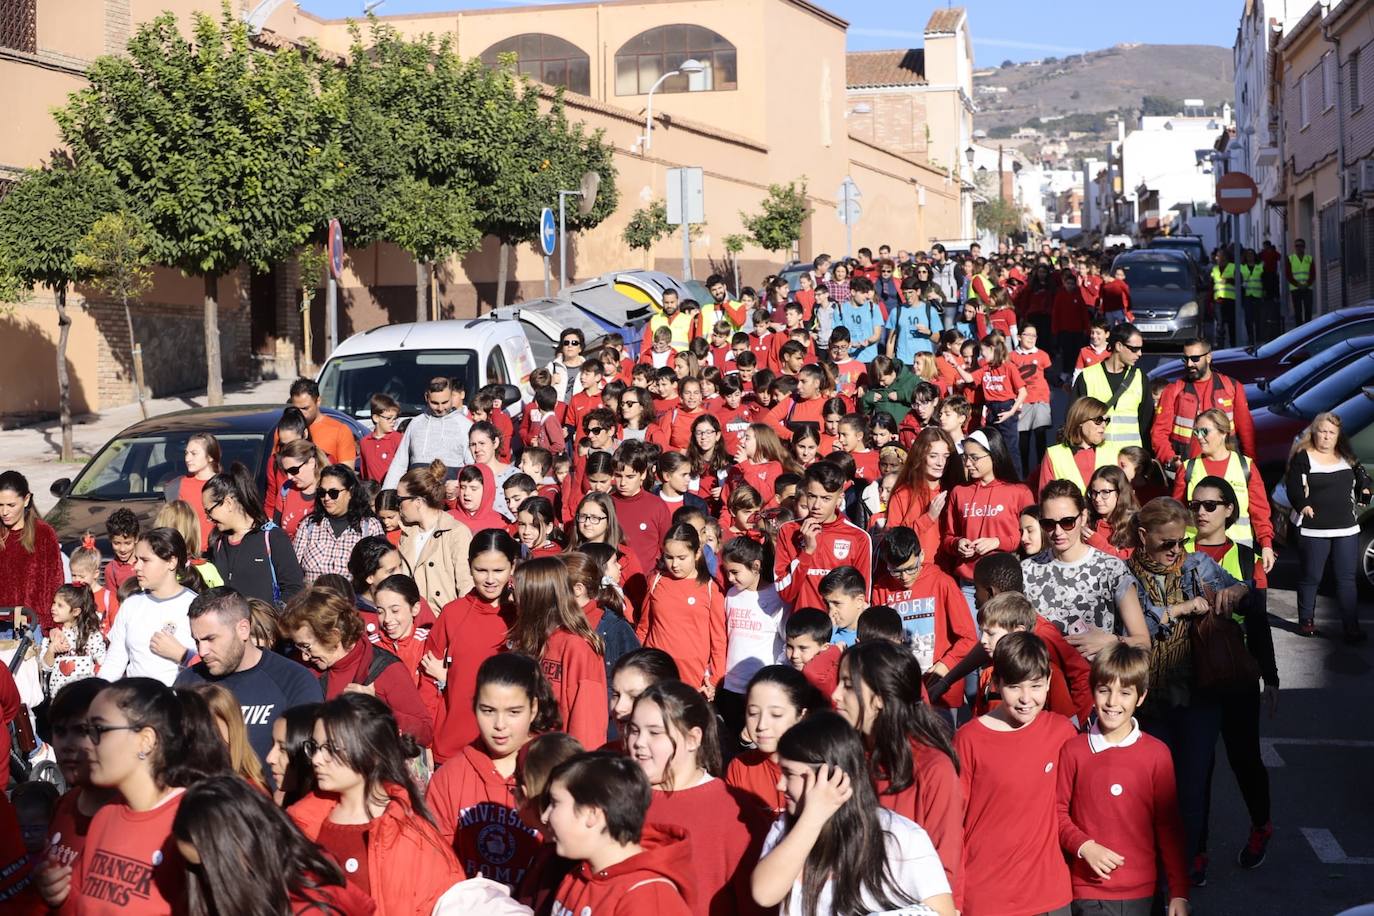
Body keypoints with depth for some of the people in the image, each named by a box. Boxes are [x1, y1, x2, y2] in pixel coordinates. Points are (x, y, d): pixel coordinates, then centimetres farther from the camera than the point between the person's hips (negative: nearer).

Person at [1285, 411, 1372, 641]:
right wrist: (1303, 505, -26)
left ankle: (1352, 628, 0)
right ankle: (1306, 621, 19)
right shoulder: (1302, 457, -1)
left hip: (1346, 529, 4)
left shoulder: (1346, 457, 15)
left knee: (1347, 579, 1)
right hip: (1314, 530, -4)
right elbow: (1293, 487, -9)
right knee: (1311, 578, 4)